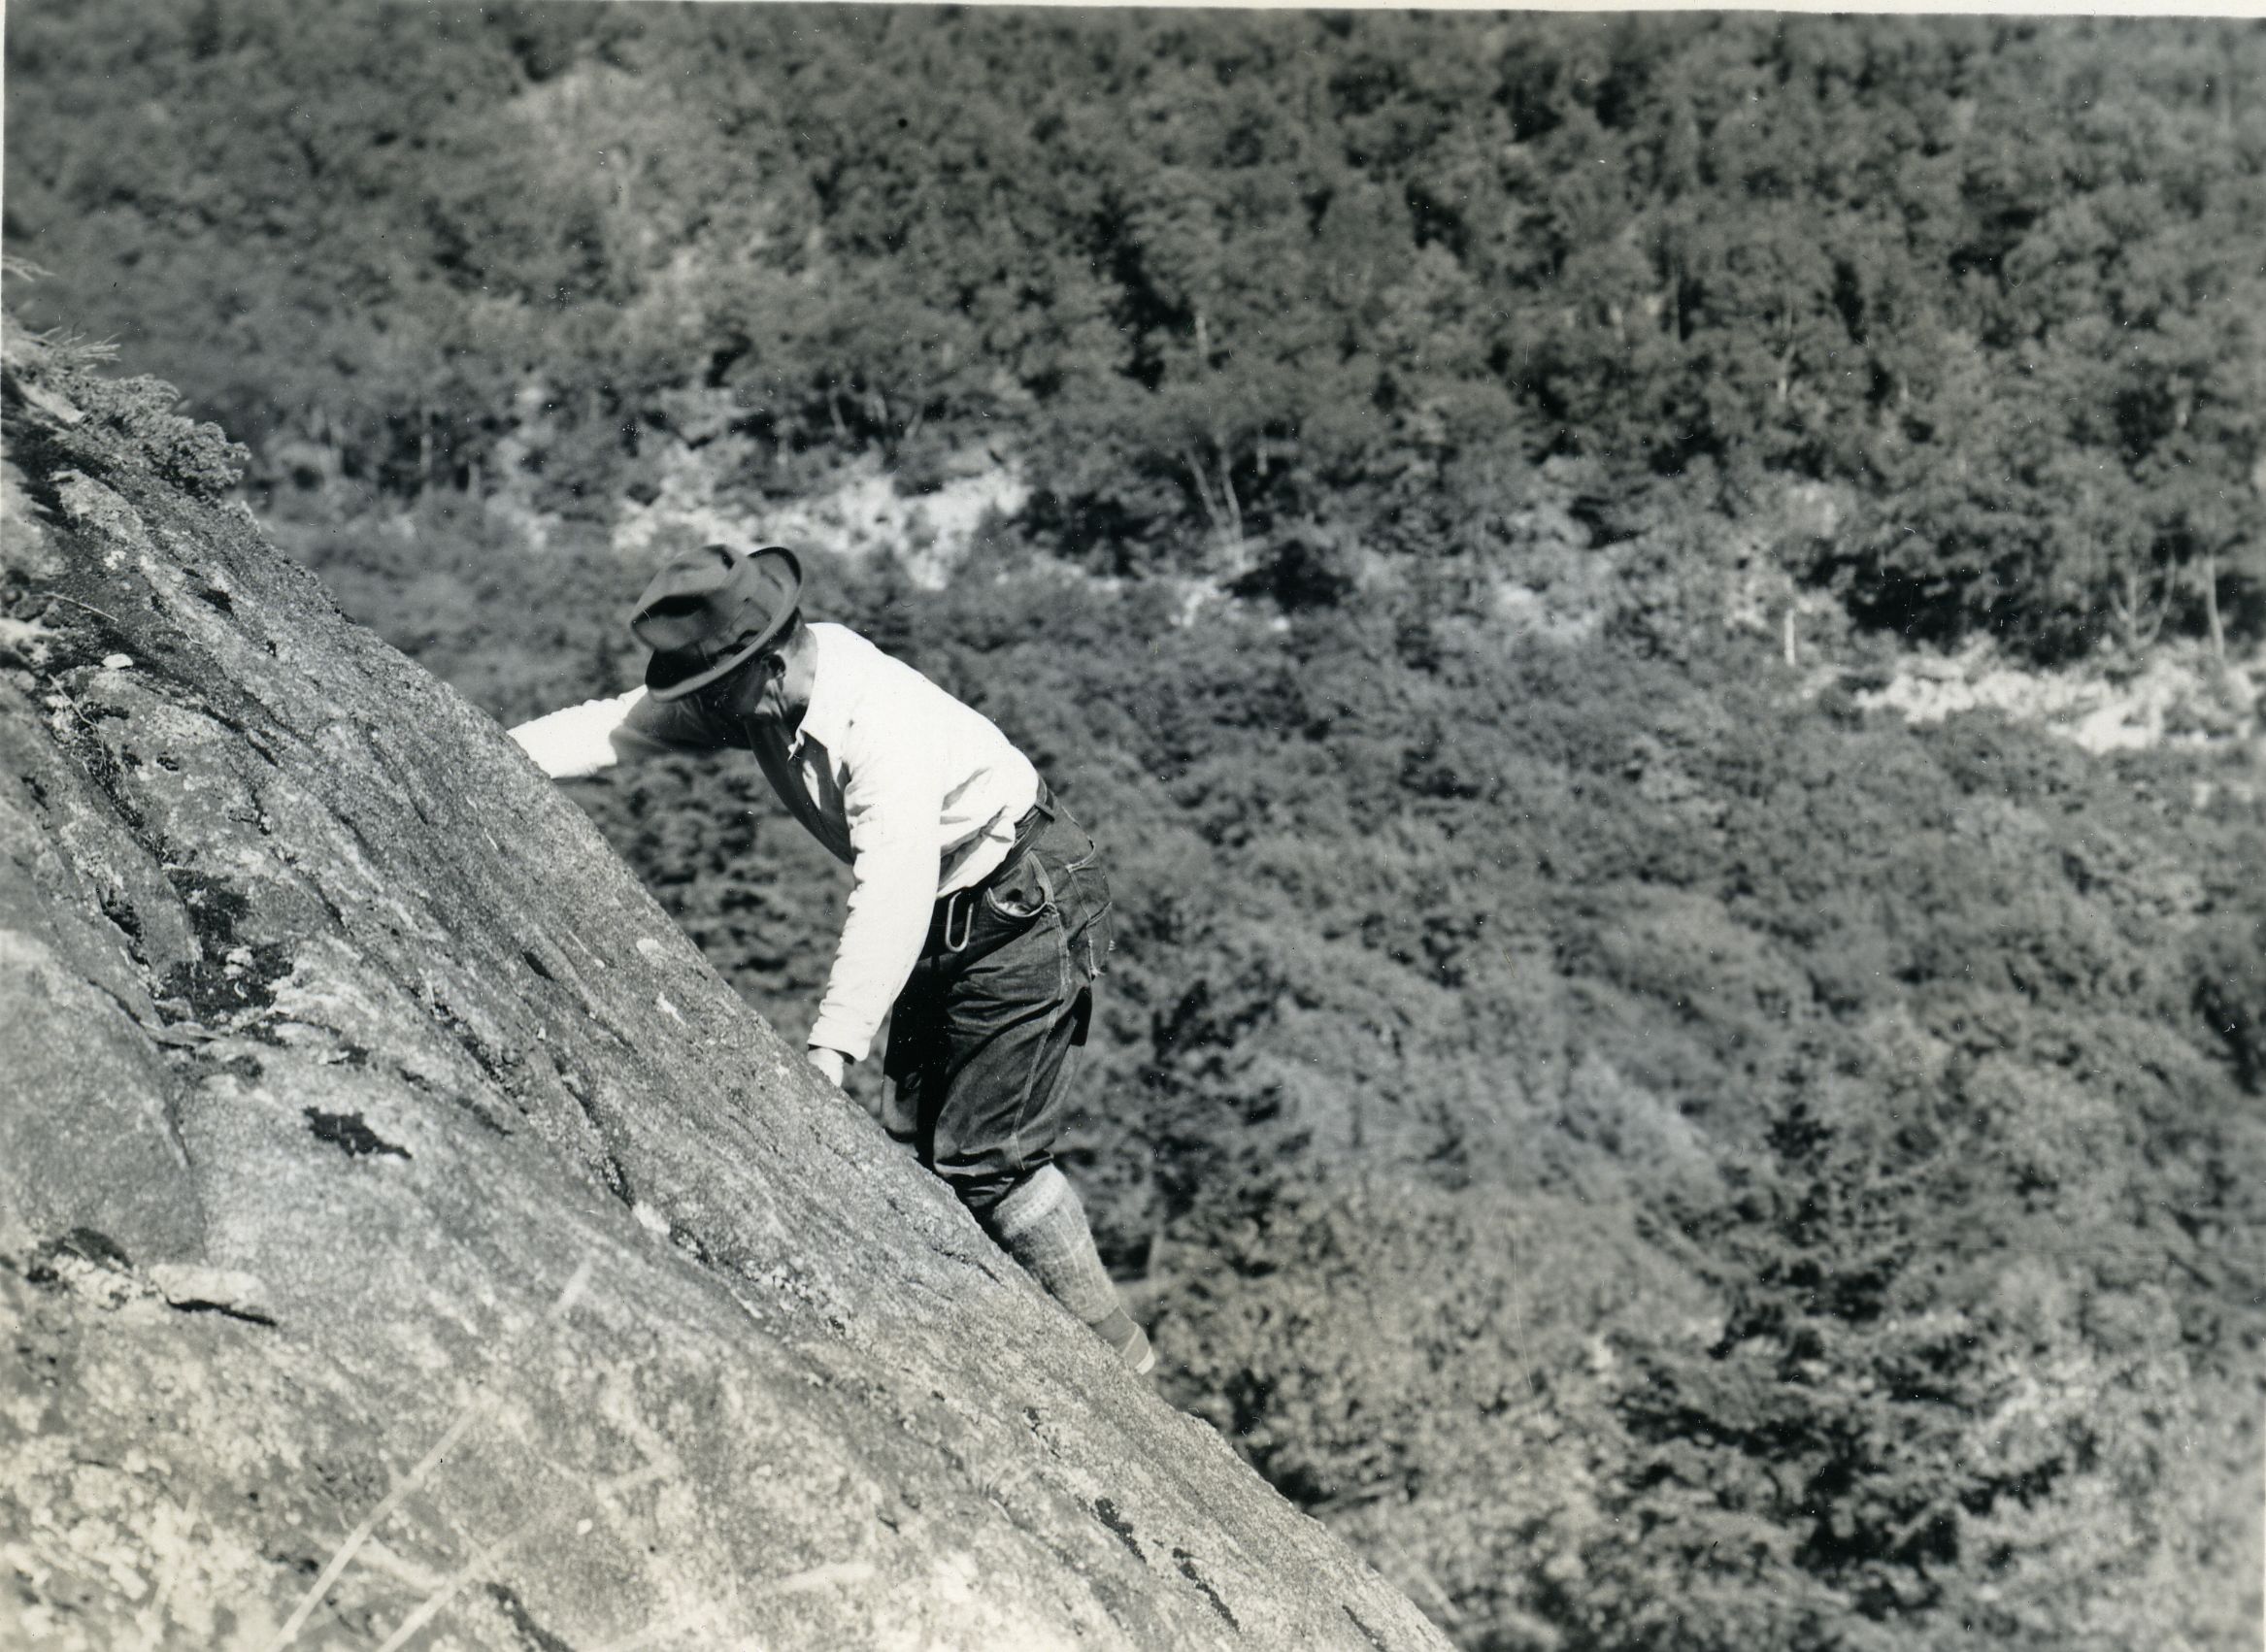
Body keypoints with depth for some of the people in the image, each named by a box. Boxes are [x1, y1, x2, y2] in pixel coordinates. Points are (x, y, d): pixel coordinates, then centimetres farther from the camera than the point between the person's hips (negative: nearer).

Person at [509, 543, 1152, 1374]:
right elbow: (611, 727, -4)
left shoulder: (886, 727, -34)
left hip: (1031, 909, -9)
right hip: (952, 921, 9)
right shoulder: (754, 699, -8)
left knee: (987, 1154, -10)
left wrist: (833, 1047, -42)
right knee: (914, 1138, 10)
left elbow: (890, 898, -39)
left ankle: (1108, 1349, 4)